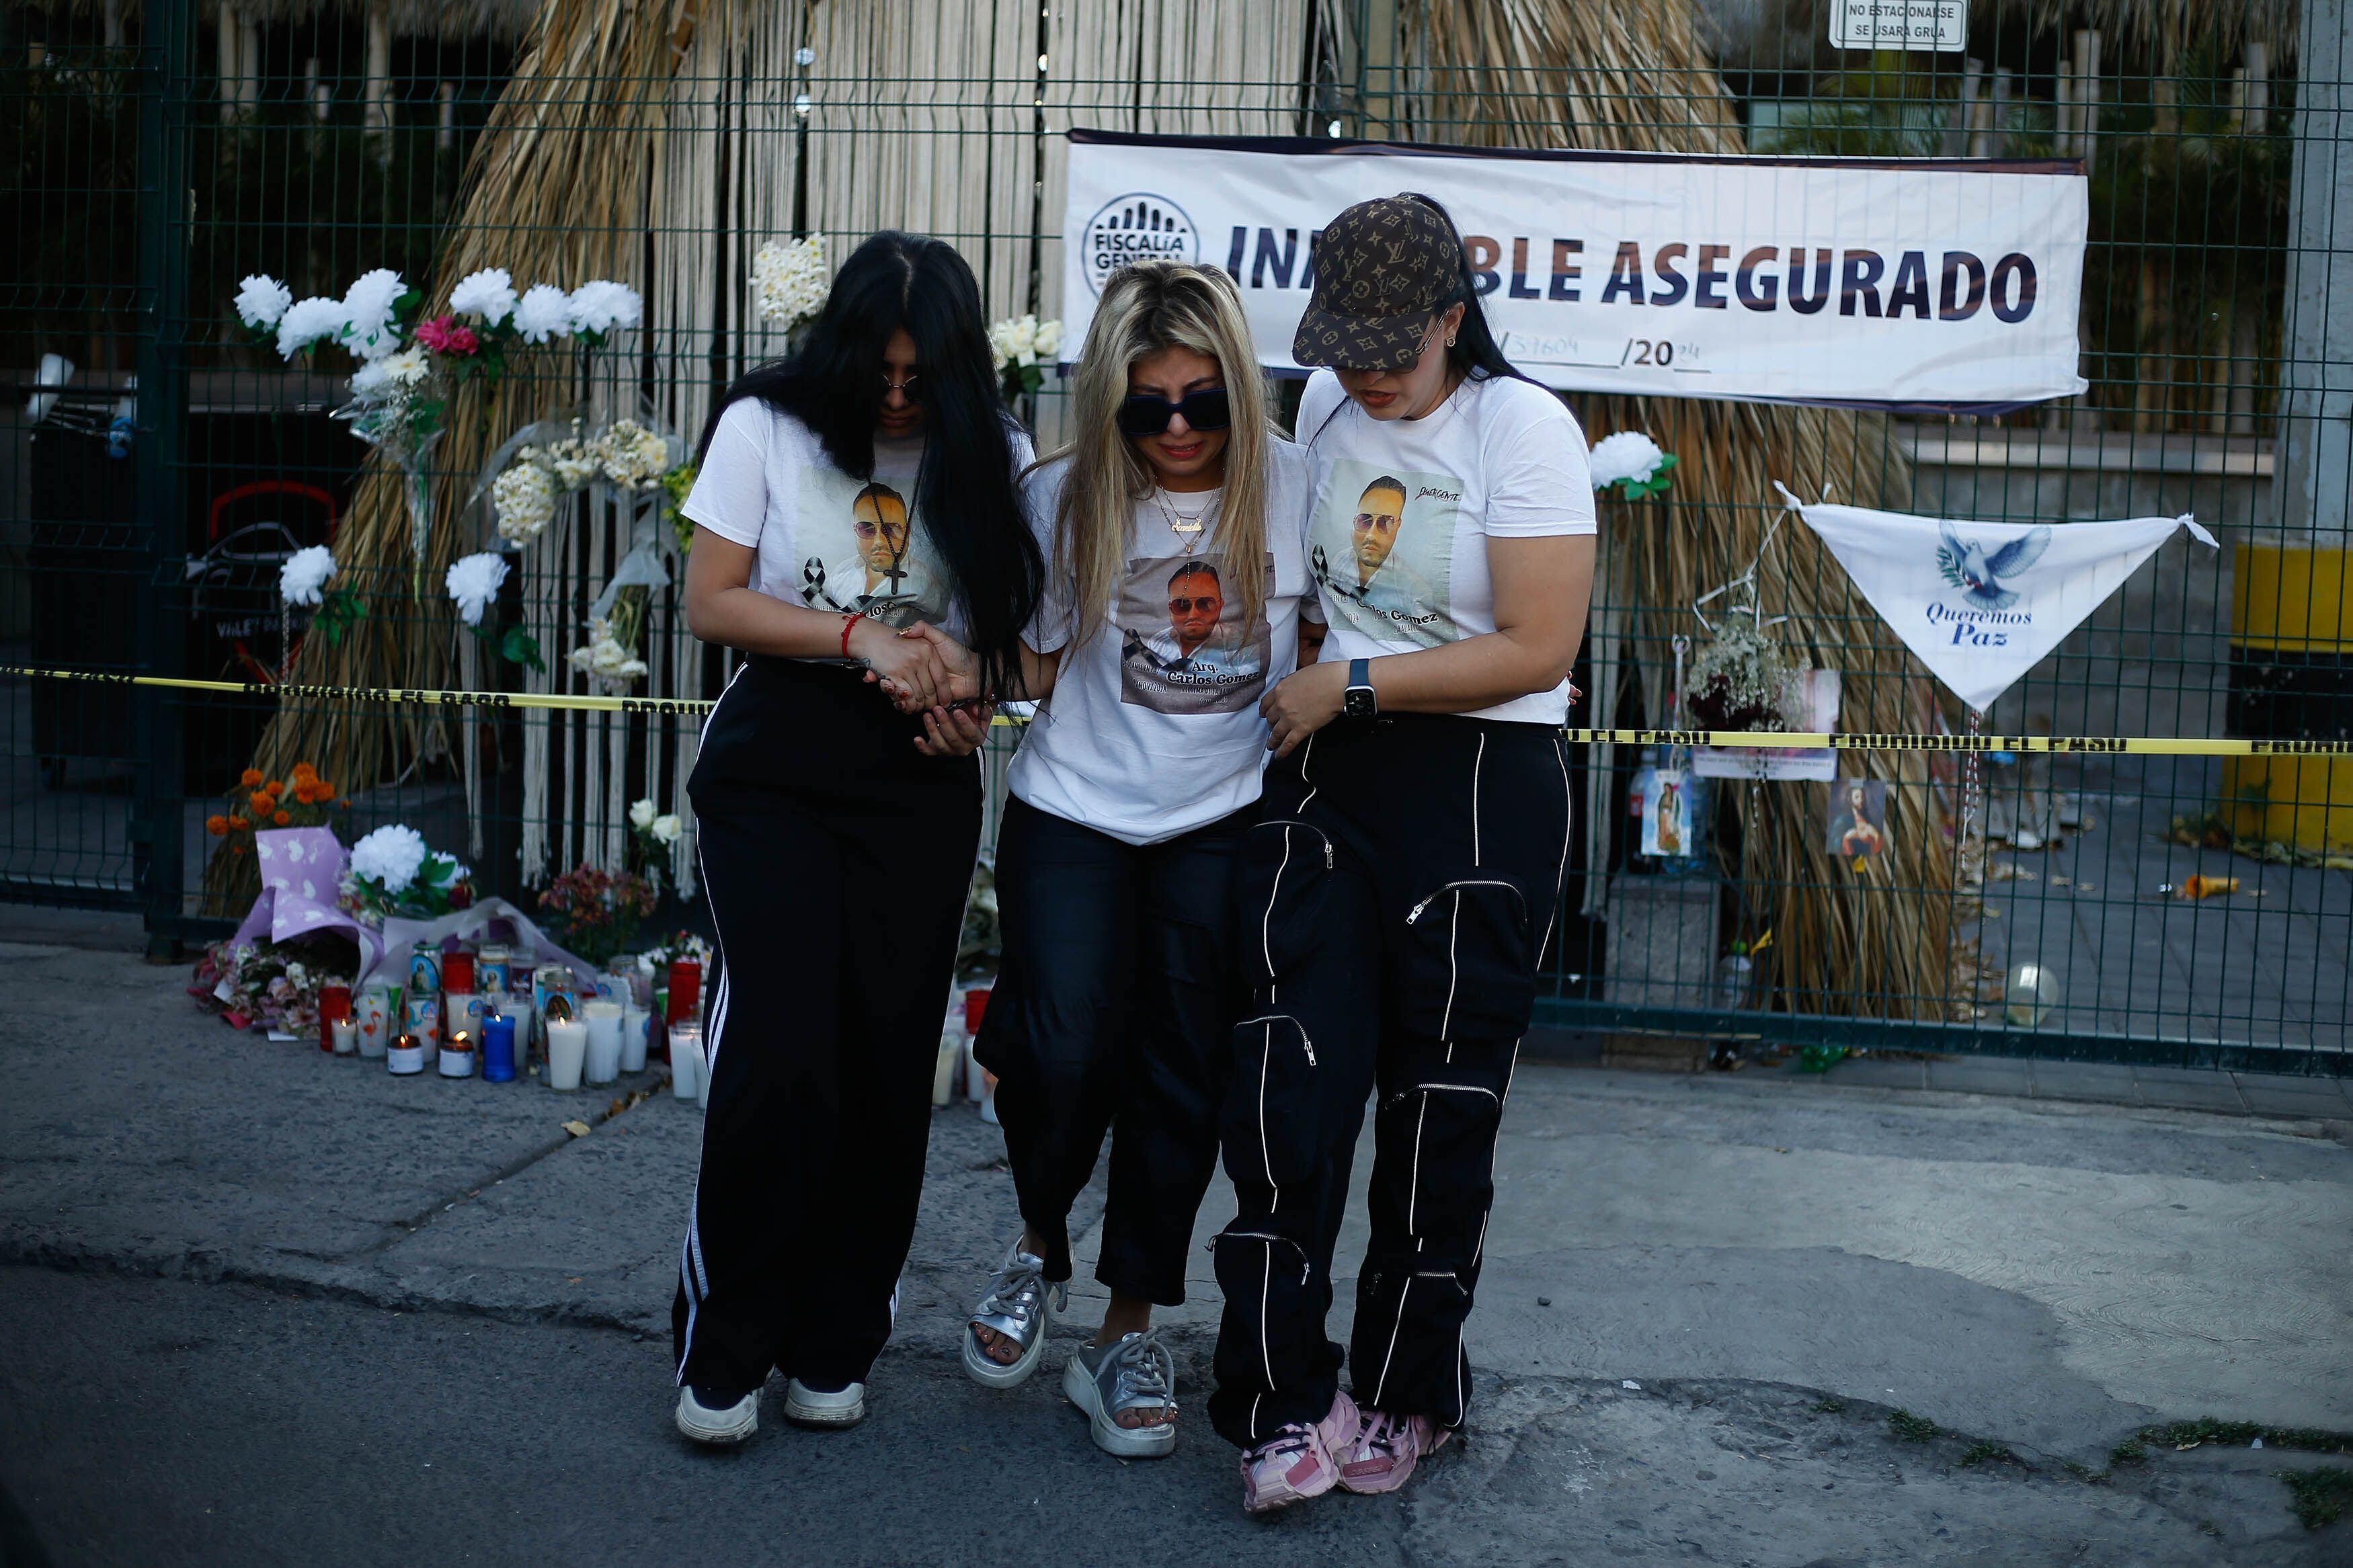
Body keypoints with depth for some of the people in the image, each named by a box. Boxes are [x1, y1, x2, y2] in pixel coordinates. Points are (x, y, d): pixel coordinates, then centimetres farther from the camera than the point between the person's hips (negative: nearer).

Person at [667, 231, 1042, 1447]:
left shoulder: (989, 456, 5)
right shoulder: (766, 427, 0)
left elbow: (1021, 620, 8)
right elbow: (711, 602, -3)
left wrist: (961, 672, -14)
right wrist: (858, 637, -15)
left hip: (919, 772, 2)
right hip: (776, 763, -2)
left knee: (889, 1058, 1)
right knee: (778, 1047, -12)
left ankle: (834, 1344, 16)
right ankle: (721, 1350, 2)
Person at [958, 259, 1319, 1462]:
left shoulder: (1295, 486, -7)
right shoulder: (1065, 497, -5)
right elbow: (1044, 658, 7)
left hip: (1224, 826, 0)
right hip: (1071, 818, 0)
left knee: (1183, 1079, 3)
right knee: (1064, 1054, -13)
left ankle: (1128, 1335, 20)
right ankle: (1041, 1248, 20)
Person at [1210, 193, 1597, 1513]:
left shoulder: (1524, 427, -10)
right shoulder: (1325, 404, 7)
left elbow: (1538, 650, -15)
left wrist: (1352, 685, -12)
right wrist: (1297, 688, 10)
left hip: (1483, 787, -4)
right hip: (1327, 775, 4)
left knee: (1442, 1102, 5)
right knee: (1289, 1073, -6)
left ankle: (1405, 1394, 22)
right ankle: (1283, 1404, 1)